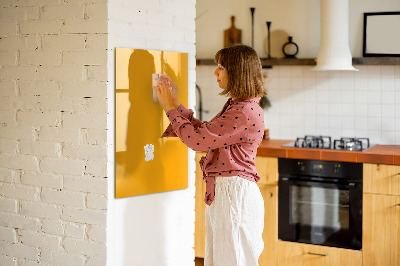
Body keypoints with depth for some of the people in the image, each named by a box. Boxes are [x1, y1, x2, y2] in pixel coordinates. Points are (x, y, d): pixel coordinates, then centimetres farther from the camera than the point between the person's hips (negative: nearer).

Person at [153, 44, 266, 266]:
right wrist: (176, 104, 15)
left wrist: (171, 108, -7)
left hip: (235, 194, -10)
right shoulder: (235, 106, 14)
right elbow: (204, 132, 18)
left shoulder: (246, 112, -19)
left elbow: (197, 139, -19)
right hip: (221, 192, 10)